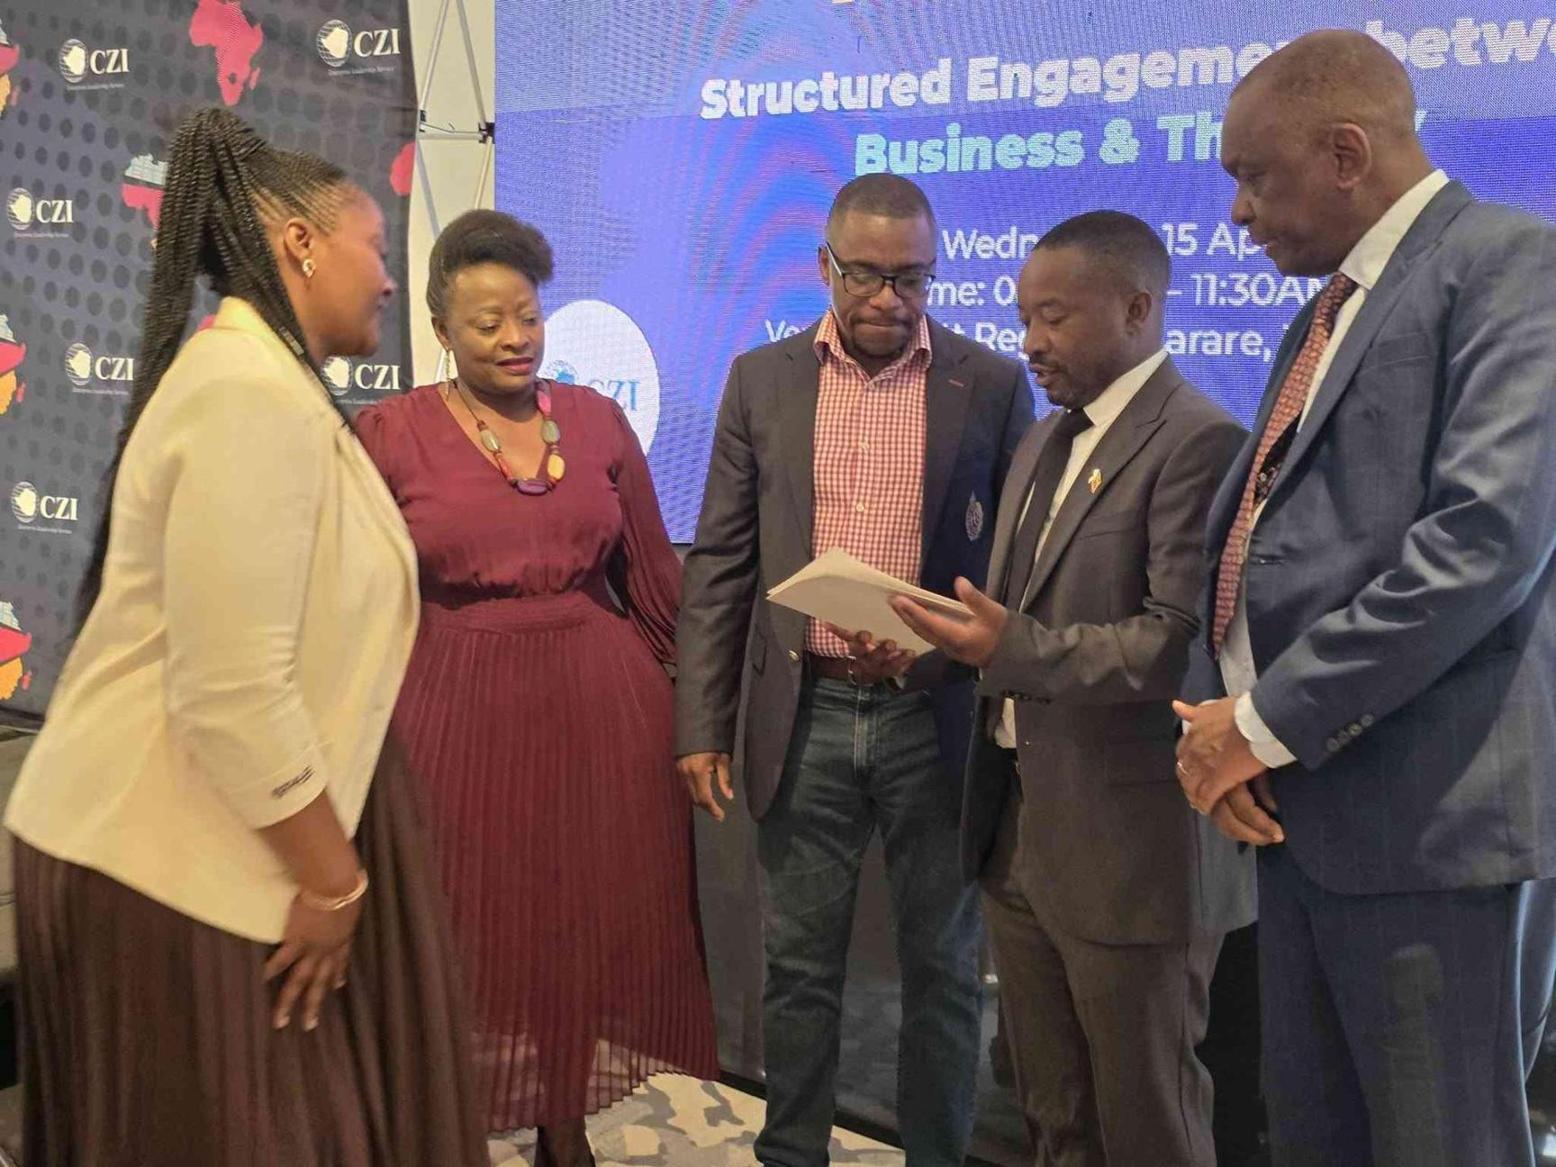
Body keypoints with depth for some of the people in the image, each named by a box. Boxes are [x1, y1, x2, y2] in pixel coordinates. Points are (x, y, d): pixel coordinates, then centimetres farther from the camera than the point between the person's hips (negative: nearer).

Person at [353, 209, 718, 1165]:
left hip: (602, 709, 3)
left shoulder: (598, 418, 5)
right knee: (467, 938, 8)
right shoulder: (389, 432, -4)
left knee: (588, 930, 12)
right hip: (456, 715, -2)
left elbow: (655, 578, 10)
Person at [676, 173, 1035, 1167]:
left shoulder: (993, 385, 0)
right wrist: (702, 723, 0)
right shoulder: (762, 380, 4)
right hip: (805, 717, 1)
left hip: (938, 719, -1)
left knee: (943, 966, 11)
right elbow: (721, 563, 5)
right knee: (800, 965, 12)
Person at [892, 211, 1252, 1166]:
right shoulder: (1045, 441, 14)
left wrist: (1011, 649, -26)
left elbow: (1176, 645, -22)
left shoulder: (1198, 441, -15)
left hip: (1129, 845, -8)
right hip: (1018, 830, 8)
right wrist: (945, 645, 1)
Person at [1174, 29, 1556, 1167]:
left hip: (1432, 814, -8)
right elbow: (1248, 525, 17)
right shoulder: (1324, 313, 18)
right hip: (1302, 805, 8)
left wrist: (1270, 721, -16)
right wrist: (1219, 714, 0)